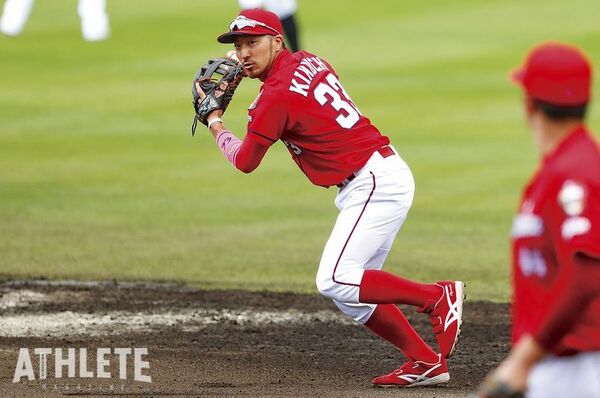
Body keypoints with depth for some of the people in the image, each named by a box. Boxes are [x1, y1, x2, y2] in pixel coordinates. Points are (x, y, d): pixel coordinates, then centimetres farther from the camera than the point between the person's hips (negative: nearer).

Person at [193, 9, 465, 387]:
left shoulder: (277, 94, -14)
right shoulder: (309, 62, 11)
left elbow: (244, 160, -3)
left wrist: (215, 121, 13)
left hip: (374, 182, -10)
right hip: (387, 175, 10)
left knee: (335, 281, -17)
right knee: (353, 290, 12)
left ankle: (438, 295, -16)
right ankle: (426, 361, 9)